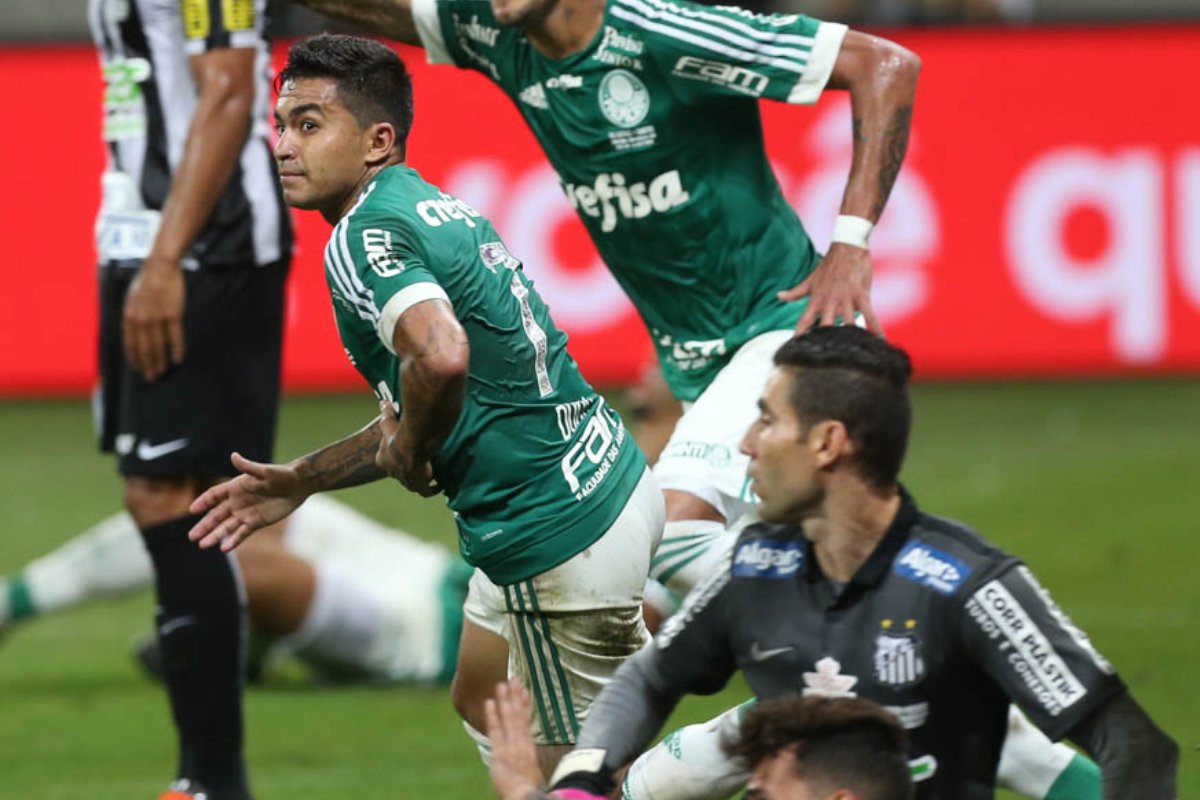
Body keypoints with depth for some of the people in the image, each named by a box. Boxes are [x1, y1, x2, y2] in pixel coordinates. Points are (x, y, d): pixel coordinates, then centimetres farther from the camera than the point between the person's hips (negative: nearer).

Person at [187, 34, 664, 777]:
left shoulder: (362, 237, -17)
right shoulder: (429, 208, 12)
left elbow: (442, 356, -38)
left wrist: (410, 453, -18)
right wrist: (300, 482, 19)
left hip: (560, 542, -10)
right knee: (482, 702, 29)